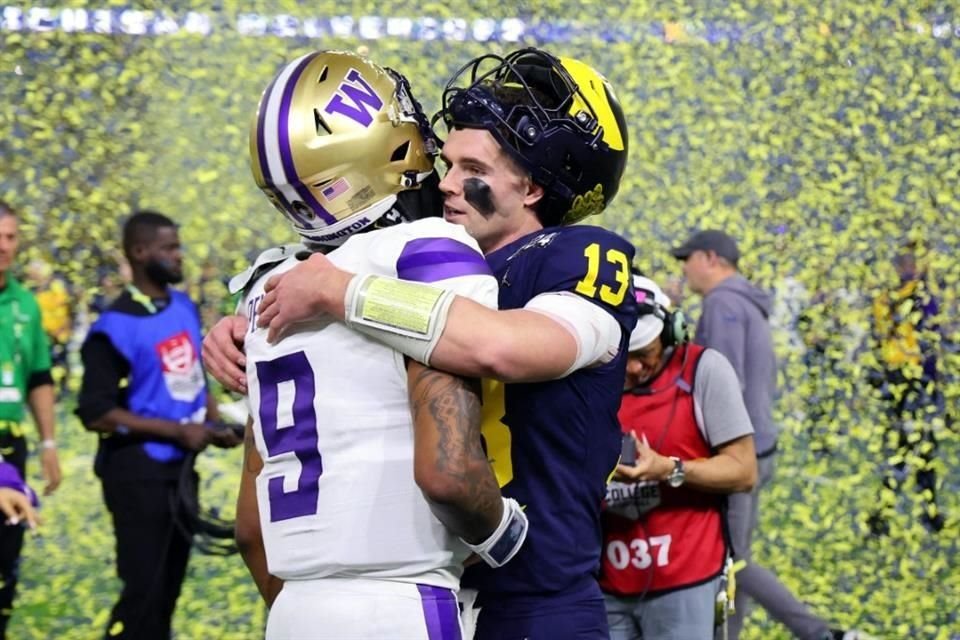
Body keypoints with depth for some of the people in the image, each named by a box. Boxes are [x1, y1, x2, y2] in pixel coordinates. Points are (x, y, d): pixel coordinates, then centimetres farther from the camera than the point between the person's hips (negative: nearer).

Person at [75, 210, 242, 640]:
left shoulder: (184, 308, 7)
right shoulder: (115, 329, -17)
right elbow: (96, 414, -18)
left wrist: (214, 423, 4)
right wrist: (177, 430, -18)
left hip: (180, 467, 8)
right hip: (138, 473, -8)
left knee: (168, 588, 15)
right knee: (143, 589, -8)